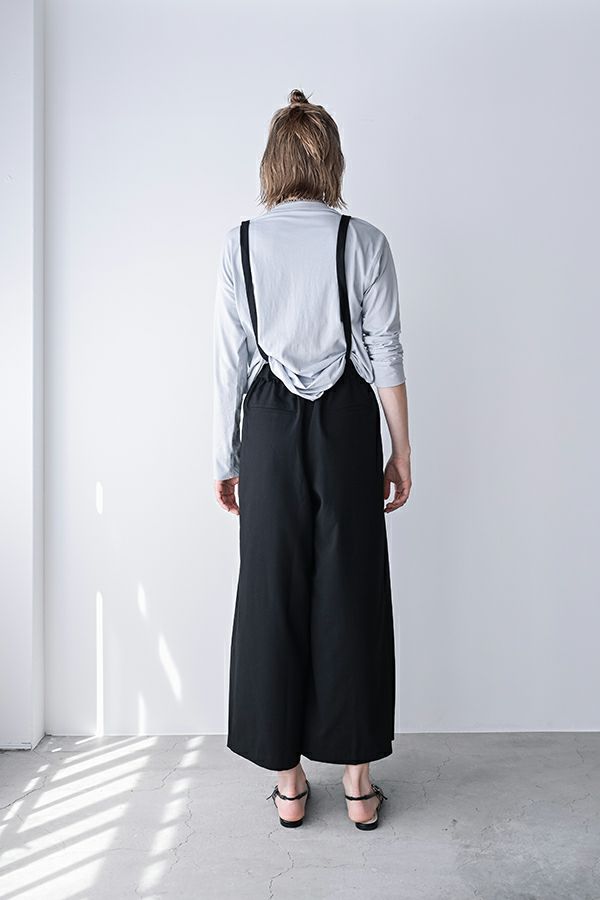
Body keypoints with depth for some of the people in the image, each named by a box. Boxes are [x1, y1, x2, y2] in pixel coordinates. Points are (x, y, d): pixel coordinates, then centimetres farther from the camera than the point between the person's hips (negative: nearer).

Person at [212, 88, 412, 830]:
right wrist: (401, 454, 5)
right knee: (350, 593, 7)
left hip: (270, 427, 1)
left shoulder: (240, 242, 0)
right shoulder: (364, 242, -2)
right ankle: (358, 782, 21)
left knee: (273, 593, 9)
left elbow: (230, 359, -1)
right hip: (346, 424, 0)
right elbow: (385, 357, -3)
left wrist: (227, 457, 6)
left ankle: (288, 783, 22)